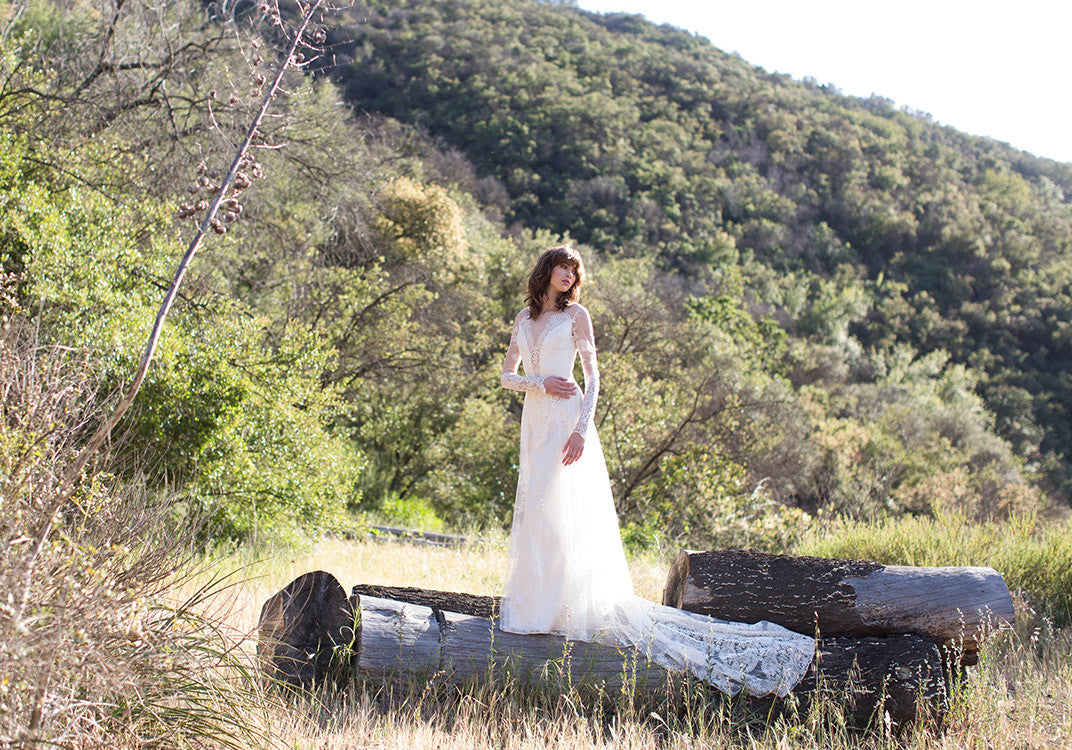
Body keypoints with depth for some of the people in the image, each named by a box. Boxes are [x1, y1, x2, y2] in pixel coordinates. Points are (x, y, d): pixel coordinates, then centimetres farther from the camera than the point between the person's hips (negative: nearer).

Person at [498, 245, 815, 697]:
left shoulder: (576, 314, 1)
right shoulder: (523, 319, 15)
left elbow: (592, 375, -5)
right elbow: (507, 376, 14)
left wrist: (582, 427, -17)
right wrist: (540, 383, -7)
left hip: (567, 420, -6)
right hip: (535, 421, 6)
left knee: (562, 511, -10)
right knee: (533, 509, 6)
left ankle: (567, 608, -7)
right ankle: (534, 605, 13)